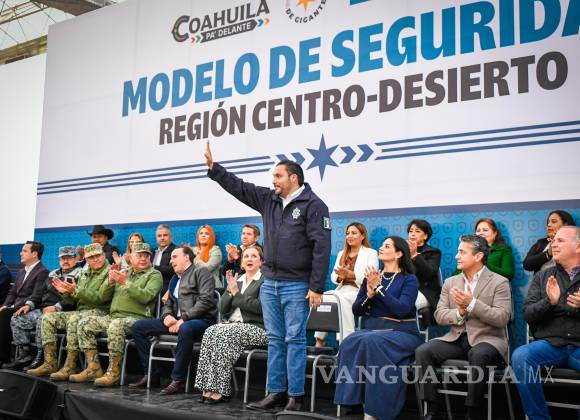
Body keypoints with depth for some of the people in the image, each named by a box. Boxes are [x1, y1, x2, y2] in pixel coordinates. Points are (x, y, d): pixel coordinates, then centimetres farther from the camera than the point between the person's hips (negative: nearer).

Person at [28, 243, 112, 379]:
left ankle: (70, 367, -30)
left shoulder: (109, 272, -6)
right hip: (80, 311, 9)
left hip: (99, 311, -8)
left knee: (74, 320, -35)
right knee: (48, 318, -2)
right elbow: (74, 300, 20)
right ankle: (50, 363, -5)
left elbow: (100, 298, -19)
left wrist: (76, 291, -22)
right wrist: (65, 292, -2)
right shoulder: (84, 273, 19)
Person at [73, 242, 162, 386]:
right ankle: (93, 368, -3)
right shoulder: (123, 272, 21)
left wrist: (126, 283, -19)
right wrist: (110, 281, -2)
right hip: (114, 316, 7)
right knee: (85, 323, -5)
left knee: (116, 325, -35)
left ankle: (114, 373, -25)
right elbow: (103, 296, 16)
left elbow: (146, 296, -14)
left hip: (137, 318, -7)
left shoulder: (154, 275, 5)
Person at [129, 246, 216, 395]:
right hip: (177, 321, 8)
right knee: (138, 327, 2)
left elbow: (205, 300, -14)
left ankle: (178, 380, -32)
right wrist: (167, 315, -2)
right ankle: (151, 375, 2)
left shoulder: (201, 272, -1)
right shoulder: (175, 279, 24)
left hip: (201, 320, -8)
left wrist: (183, 319, -20)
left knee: (185, 329, -42)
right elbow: (168, 303, 22)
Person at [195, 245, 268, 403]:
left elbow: (260, 307, -13)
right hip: (232, 324, 6)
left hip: (256, 327, -6)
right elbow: (223, 308, 16)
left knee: (224, 335, -31)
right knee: (210, 332, -24)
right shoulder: (237, 280, 23)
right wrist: (230, 291, -1)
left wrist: (237, 293, -8)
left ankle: (220, 390, -29)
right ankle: (209, 388, -28)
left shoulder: (265, 280, 2)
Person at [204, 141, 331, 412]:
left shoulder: (313, 205, -8)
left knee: (295, 340, -3)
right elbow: (238, 187, 19)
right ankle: (276, 393, 16)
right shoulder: (269, 199, 12)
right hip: (270, 283, 7)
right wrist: (213, 167, 12)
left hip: (296, 286, -7)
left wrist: (317, 288, -17)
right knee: (275, 340, 10)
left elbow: (321, 248, -13)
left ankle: (296, 397, 4)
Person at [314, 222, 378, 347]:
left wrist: (349, 274, -21)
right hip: (341, 290, 6)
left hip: (360, 292, -5)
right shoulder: (341, 253, 25)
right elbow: (333, 277, 16)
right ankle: (320, 340, -24)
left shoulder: (371, 253, 6)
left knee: (343, 299, -37)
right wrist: (340, 276, -8)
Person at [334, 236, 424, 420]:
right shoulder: (371, 276, 16)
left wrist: (378, 288, -16)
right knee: (351, 342, -28)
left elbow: (402, 309, -16)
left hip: (401, 332, -4)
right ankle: (354, 400, -24)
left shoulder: (409, 279, 1)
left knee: (372, 341, -34)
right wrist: (369, 295, -6)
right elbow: (356, 310, 14)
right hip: (372, 328, 4)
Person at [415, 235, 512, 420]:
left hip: (487, 339, -4)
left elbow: (502, 319, -13)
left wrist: (471, 304, -21)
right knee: (422, 351, -21)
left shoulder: (499, 282, -2)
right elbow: (439, 315, 6)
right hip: (456, 339, 5)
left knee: (478, 355, -39)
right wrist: (460, 312, -14)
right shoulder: (450, 282, 13)